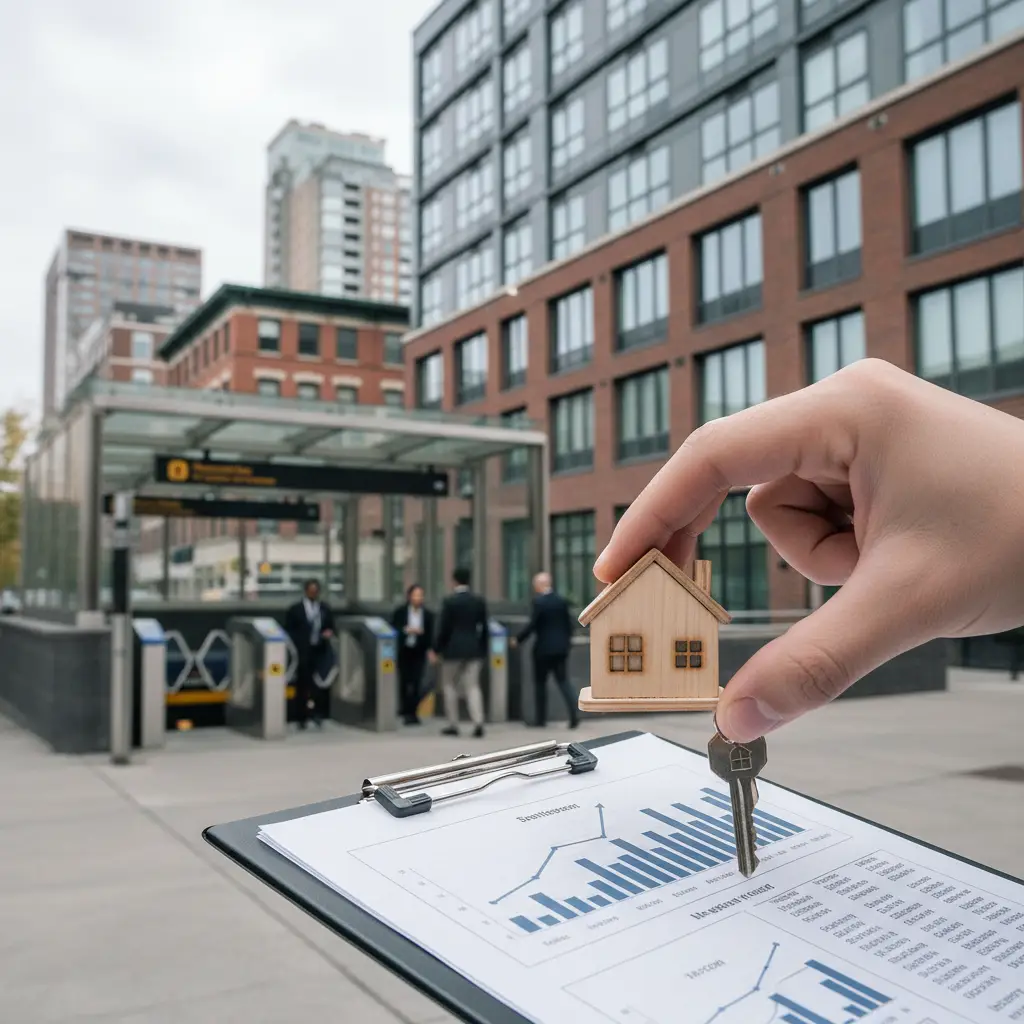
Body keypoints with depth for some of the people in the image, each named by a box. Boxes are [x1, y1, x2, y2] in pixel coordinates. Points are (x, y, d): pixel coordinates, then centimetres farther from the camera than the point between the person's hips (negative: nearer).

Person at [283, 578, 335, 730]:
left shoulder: (325, 609, 11)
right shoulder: (295, 609, 2)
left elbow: (331, 627, 16)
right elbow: (288, 631, 2)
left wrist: (329, 632, -6)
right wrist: (297, 645, -11)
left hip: (320, 651, 2)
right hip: (303, 652, -2)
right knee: (302, 684, 3)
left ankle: (317, 713, 2)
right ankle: (301, 718, 10)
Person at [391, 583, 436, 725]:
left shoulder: (428, 614, -1)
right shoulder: (400, 611, -2)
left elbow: (430, 634, -1)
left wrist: (430, 649, -14)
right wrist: (406, 630, -16)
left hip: (419, 652, 0)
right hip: (403, 650, 0)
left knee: (416, 682, -7)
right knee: (404, 681, 3)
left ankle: (412, 712, 1)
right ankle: (406, 712, 16)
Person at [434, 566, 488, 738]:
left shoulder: (449, 601, -9)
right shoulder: (479, 601, 5)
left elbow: (443, 628, -9)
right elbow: (484, 627, 7)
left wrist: (437, 649, 0)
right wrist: (483, 650, 15)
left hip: (453, 649, -4)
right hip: (474, 649, 4)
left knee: (449, 685, 10)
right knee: (472, 686, 5)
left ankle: (453, 725, 11)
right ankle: (478, 722, -11)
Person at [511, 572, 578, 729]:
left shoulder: (538, 602, -13)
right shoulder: (562, 601, 5)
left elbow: (532, 625, -15)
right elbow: (569, 623, 8)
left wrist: (517, 639, -4)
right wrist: (567, 640, 21)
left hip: (543, 648, -5)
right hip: (561, 647, 5)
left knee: (540, 682, 8)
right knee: (563, 681, 8)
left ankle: (541, 719, 12)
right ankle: (573, 714, -8)